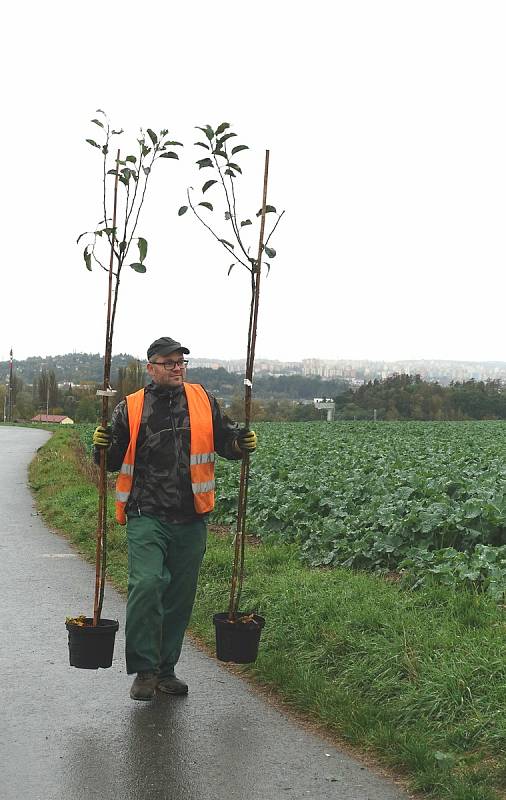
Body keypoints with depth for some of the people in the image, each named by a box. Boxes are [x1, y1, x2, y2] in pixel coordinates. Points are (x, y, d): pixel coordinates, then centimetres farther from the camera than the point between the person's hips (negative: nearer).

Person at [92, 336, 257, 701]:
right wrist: (104, 446, -15)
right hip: (147, 516, -3)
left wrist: (242, 442, -6)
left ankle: (165, 668, 24)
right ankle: (144, 670, -8)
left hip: (191, 519, 3)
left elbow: (225, 440, 16)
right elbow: (114, 462, 7)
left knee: (180, 596, 10)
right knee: (146, 584, -20)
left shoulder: (203, 400, 9)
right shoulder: (131, 408, 3)